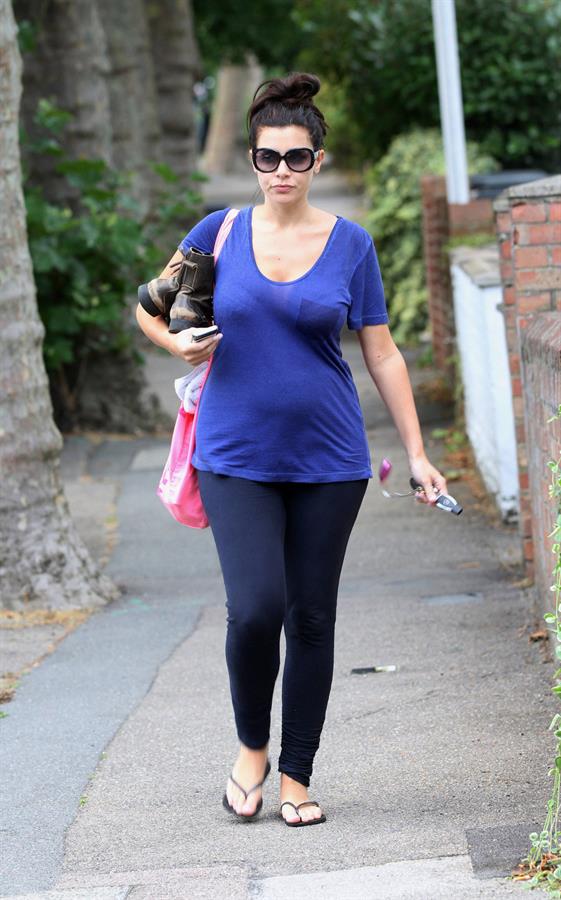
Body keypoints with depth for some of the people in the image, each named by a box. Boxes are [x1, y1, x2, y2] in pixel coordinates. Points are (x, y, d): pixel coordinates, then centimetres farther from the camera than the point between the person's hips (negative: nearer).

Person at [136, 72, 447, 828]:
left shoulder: (349, 243, 1)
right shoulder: (221, 233, 2)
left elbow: (382, 354, 5)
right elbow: (150, 307, 14)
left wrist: (417, 453, 1)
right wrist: (180, 345, -8)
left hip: (328, 460, 1)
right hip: (237, 459, -1)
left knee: (311, 618, 4)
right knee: (256, 610, -14)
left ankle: (297, 776, 16)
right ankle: (251, 748, 12)